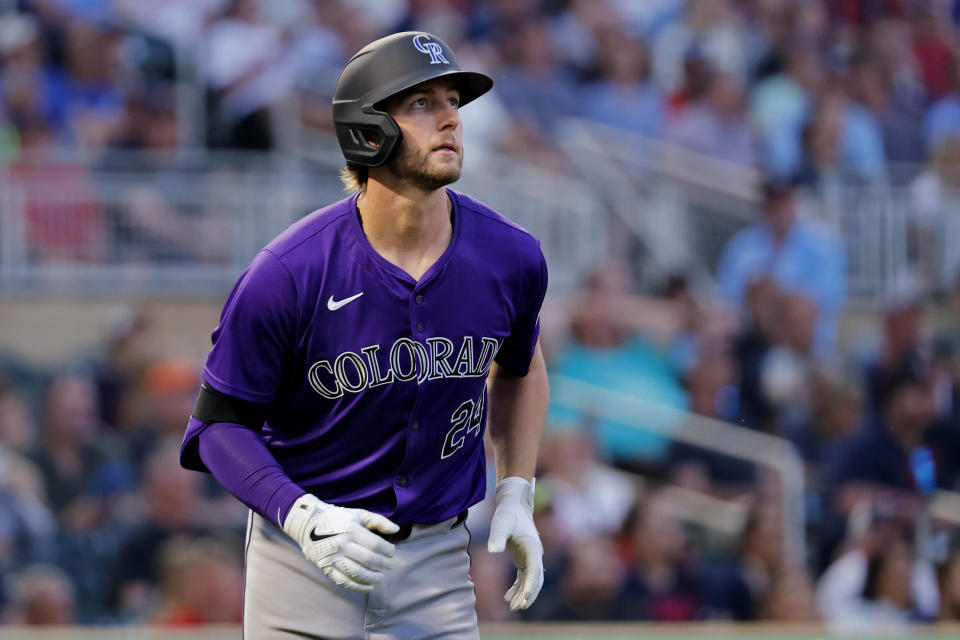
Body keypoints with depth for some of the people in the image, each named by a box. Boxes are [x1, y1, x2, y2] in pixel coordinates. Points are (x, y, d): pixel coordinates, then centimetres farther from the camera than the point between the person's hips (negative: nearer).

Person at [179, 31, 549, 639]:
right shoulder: (287, 275, -17)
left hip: (436, 563, 3)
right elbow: (221, 422, -9)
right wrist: (305, 517, -22)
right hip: (303, 562, -2)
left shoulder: (511, 258, -4)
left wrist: (517, 496, 7)